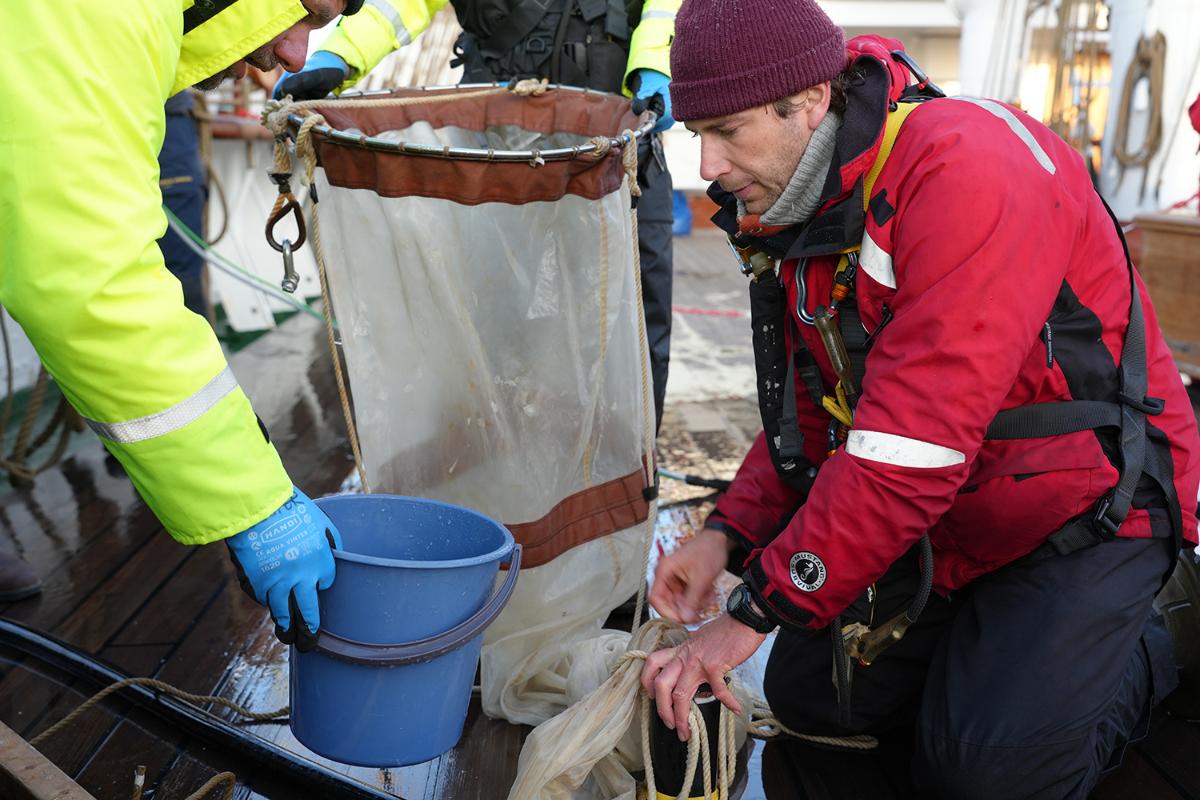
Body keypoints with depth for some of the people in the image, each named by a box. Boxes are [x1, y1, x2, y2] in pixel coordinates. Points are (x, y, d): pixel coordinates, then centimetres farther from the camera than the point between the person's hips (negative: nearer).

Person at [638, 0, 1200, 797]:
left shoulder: (968, 168, -28)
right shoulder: (795, 208, 0)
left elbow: (911, 443, -33)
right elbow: (811, 410, 6)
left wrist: (756, 612, -27)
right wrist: (730, 533, -9)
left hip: (1087, 508, -7)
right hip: (944, 522, 8)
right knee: (807, 695, 5)